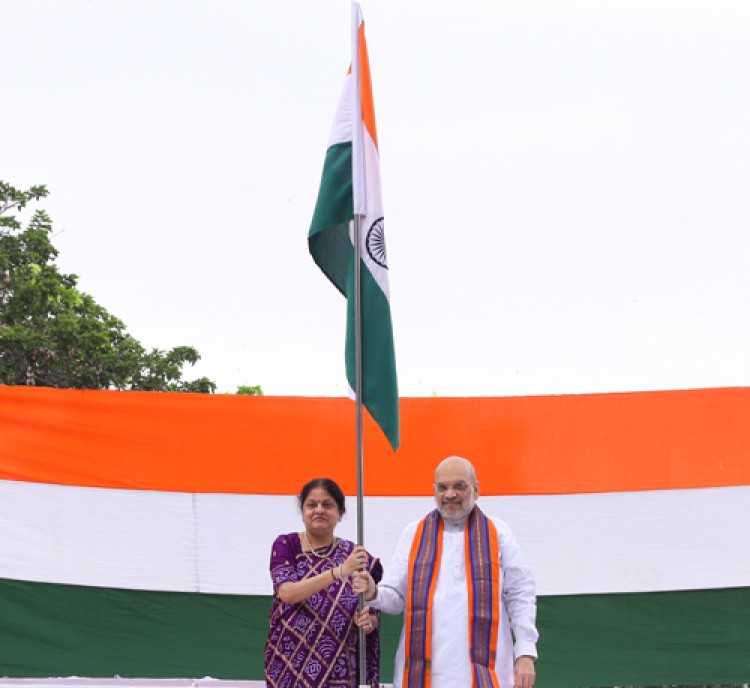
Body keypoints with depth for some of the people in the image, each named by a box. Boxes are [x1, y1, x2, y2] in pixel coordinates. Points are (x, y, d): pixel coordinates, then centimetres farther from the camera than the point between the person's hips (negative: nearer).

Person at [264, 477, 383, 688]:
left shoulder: (355, 555, 6)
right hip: (292, 664, -2)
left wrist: (369, 621, -14)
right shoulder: (286, 545, 1)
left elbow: (374, 616, 11)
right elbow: (287, 592, -17)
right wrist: (338, 572, -28)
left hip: (339, 669, 2)